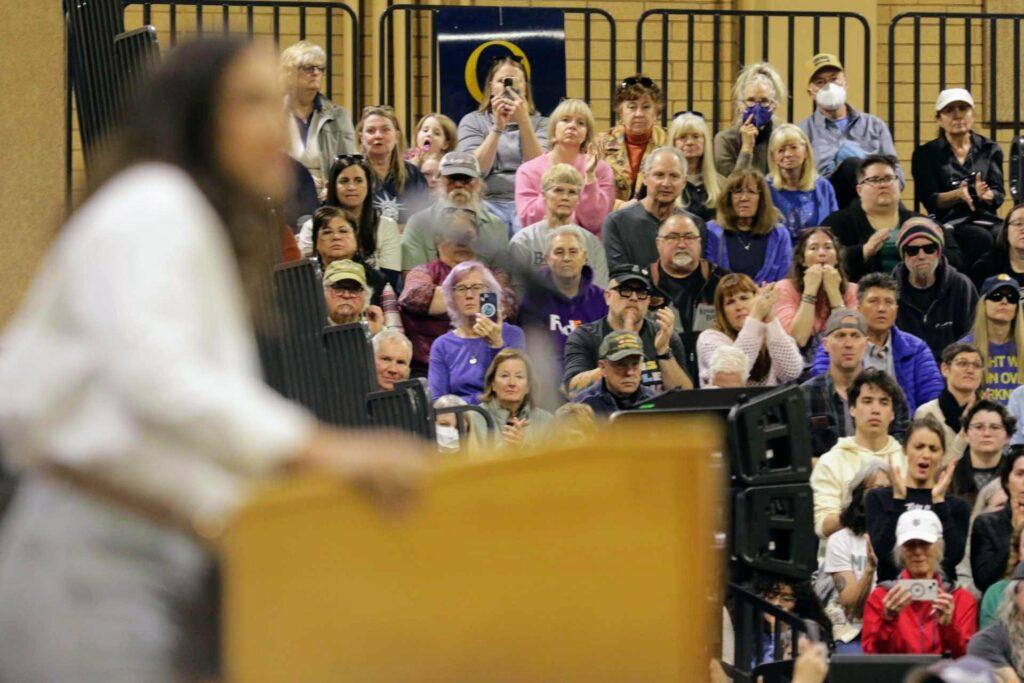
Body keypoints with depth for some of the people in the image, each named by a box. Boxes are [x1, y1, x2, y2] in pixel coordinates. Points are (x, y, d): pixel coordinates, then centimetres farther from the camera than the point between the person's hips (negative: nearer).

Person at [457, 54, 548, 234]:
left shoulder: (539, 123, 15)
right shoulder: (473, 122, 14)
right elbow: (475, 170, -2)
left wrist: (523, 121, -11)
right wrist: (497, 128, -11)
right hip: (490, 201, 0)